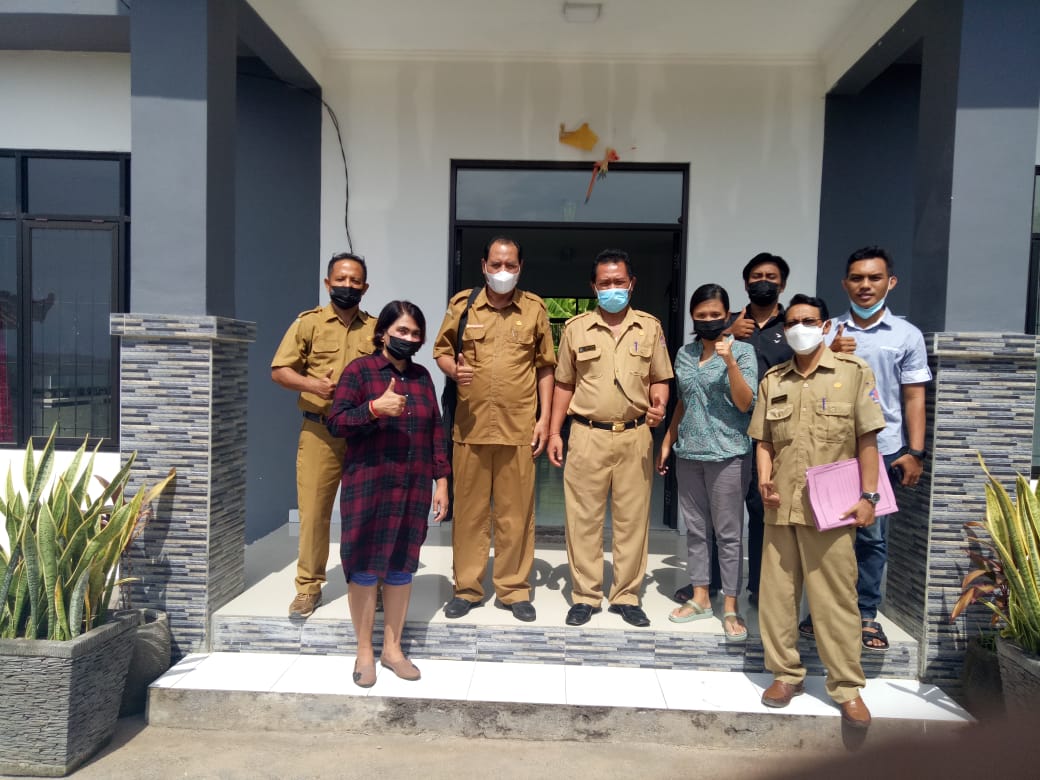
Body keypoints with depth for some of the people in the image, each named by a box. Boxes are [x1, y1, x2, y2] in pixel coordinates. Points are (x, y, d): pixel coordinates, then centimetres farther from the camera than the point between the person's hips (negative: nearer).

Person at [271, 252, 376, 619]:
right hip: (320, 431, -1)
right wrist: (312, 384, -16)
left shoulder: (377, 328, 9)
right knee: (314, 509, 1)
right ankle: (308, 586, 15)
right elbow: (279, 370, 1)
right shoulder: (308, 322, 3)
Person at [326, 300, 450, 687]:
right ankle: (364, 651, 19)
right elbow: (335, 423, -7)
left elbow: (436, 431, 13)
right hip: (368, 486, -4)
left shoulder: (422, 376, 12)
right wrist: (375, 408, -23)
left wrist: (441, 481, 8)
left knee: (402, 567, 9)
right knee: (365, 566, 3)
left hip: (414, 488, 4)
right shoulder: (359, 370, -2)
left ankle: (392, 648, 23)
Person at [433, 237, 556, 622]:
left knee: (516, 511, 6)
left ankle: (514, 589, 19)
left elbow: (545, 367, 7)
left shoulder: (534, 308, 4)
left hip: (519, 427, 0)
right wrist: (453, 370, -11)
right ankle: (467, 588, 21)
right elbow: (441, 351, 12)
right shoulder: (462, 304, 4)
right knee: (469, 510, 8)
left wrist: (544, 418, 1)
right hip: (470, 425, 1)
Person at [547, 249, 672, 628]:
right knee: (583, 517, 3)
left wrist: (659, 404, -10)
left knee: (633, 518, 6)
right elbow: (564, 384, 9)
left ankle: (627, 596, 19)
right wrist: (554, 432, 3)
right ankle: (585, 596, 16)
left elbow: (660, 379, 12)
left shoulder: (649, 327, 8)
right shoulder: (576, 328, 6)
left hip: (635, 436, 1)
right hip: (588, 435, 0)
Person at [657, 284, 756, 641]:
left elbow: (745, 404, -11)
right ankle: (700, 597, 23)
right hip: (688, 452, 5)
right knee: (695, 528, 11)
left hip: (727, 454, -5)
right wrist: (667, 442, 16)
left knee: (729, 533, 1)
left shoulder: (742, 351, -4)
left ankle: (731, 606, 11)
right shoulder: (684, 354, 10)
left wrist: (730, 362, -22)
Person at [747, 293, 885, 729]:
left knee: (835, 598, 2)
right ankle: (786, 672, 23)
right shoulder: (772, 380, 11)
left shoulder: (853, 372, 1)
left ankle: (847, 686, 16)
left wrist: (868, 496, -6)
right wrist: (764, 480, -3)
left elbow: (867, 439, -1)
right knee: (776, 592, 8)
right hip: (781, 506, 4)